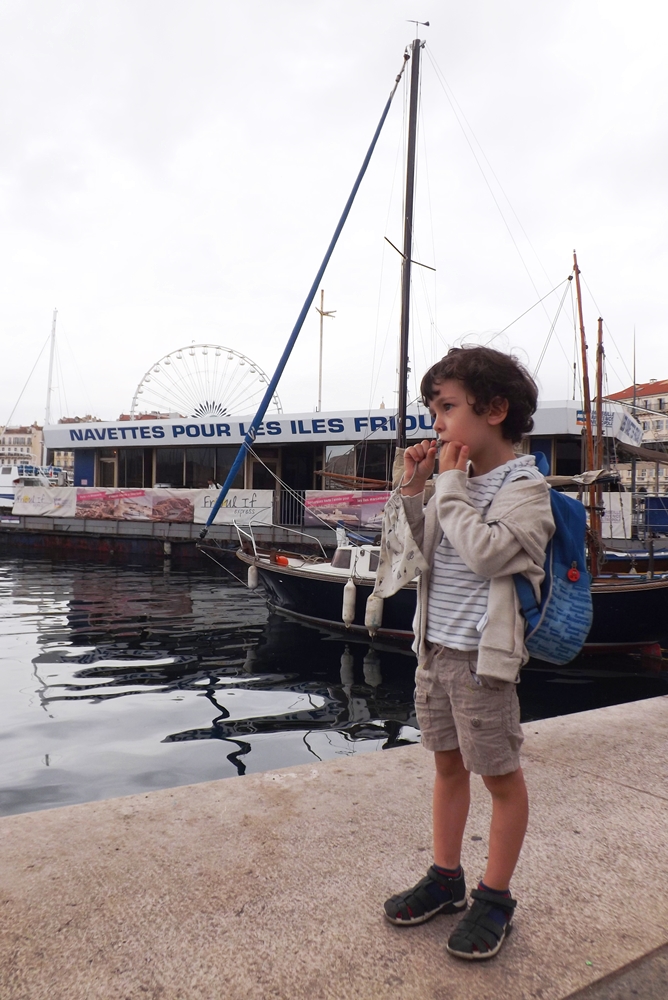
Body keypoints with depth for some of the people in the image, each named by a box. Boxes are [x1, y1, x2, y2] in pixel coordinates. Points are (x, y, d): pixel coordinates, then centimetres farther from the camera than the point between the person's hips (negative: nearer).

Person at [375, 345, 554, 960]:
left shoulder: (523, 486, -11)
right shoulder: (453, 480, 8)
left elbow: (486, 552, -26)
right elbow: (412, 554, 10)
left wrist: (451, 486, -17)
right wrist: (411, 491, -1)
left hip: (482, 655, -7)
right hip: (436, 648, 7)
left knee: (501, 776, 9)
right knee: (448, 765, 18)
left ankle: (494, 899, 26)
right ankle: (446, 879, 35)